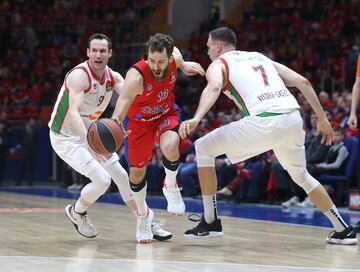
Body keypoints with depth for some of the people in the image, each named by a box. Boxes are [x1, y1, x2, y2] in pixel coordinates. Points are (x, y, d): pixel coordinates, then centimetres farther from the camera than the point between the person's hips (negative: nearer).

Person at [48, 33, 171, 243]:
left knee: (122, 177, 9)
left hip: (91, 134, 8)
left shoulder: (113, 77, -2)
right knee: (102, 180, -17)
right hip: (65, 138, -8)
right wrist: (89, 140, -52)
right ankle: (76, 212, 11)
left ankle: (145, 225, 21)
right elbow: (73, 113, -38)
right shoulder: (79, 75, -26)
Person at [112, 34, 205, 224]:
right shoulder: (136, 77, -38)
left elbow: (175, 53, 5)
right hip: (139, 120, -1)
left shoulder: (175, 57, -24)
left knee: (170, 146, -32)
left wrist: (184, 65, 5)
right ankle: (143, 214, 39)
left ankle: (171, 186, 0)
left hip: (166, 114, 2)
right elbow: (121, 107, -47)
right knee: (137, 171, 9)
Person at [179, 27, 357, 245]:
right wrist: (322, 118, 25)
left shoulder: (218, 64, 15)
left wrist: (196, 119, -27)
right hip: (293, 118, 6)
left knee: (204, 148, 12)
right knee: (301, 176, 30)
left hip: (264, 121, -6)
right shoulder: (260, 57, 31)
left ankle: (210, 222, 10)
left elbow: (213, 88, -11)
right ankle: (343, 230, 30)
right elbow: (302, 82, 21)